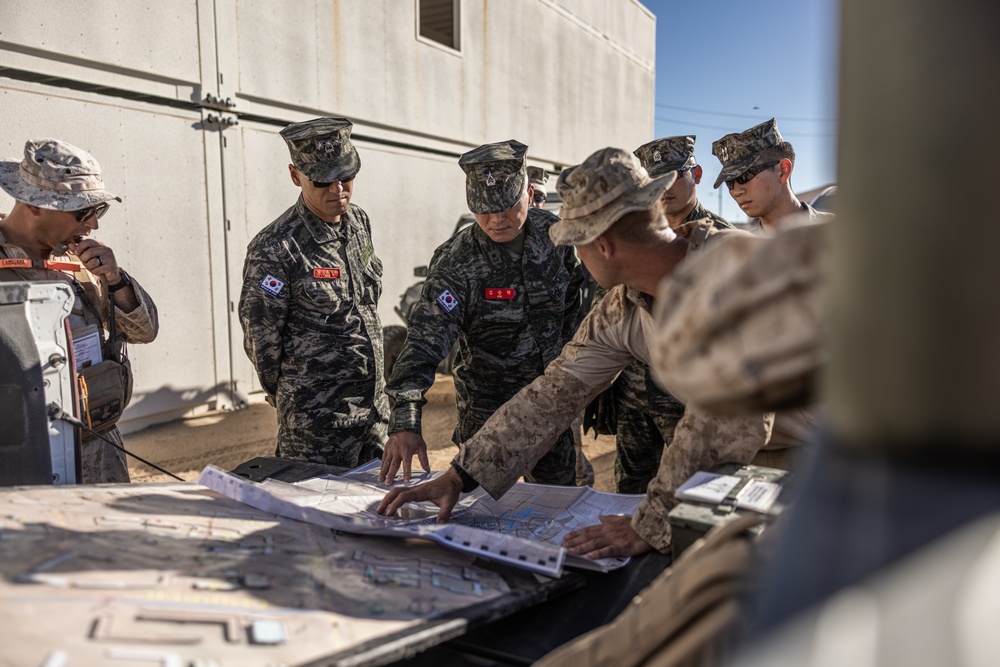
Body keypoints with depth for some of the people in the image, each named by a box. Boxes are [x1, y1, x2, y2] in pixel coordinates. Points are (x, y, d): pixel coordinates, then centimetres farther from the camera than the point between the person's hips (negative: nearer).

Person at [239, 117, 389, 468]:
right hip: (318, 416, -7)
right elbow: (261, 336, -8)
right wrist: (285, 395, 3)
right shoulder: (275, 249, -17)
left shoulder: (360, 222, 5)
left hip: (374, 400, 7)